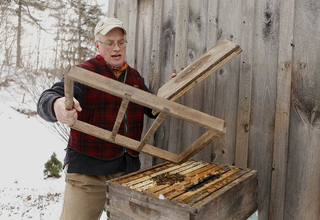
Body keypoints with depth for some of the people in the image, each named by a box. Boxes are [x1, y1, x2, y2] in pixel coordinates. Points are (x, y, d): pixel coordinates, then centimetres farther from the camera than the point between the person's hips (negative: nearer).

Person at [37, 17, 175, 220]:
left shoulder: (135, 76, 13)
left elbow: (154, 109, 22)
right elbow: (46, 100, -20)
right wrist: (57, 106, -43)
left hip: (128, 169, 6)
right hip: (88, 172, -5)